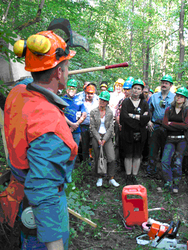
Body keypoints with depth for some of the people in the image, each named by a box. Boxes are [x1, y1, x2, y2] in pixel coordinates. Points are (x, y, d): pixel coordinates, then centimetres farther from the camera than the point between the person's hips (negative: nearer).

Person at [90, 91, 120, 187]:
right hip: (96, 137, 0)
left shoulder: (110, 112, 4)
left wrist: (104, 139, -9)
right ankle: (100, 178, 19)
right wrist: (98, 139, -10)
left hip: (107, 137, 1)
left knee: (112, 158, -8)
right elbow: (92, 127, -1)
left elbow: (111, 127, 1)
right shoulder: (93, 112, 1)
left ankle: (111, 179, 6)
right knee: (98, 158, 3)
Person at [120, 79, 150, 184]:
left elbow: (147, 118, -7)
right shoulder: (126, 102, 0)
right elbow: (124, 117, -16)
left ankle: (134, 176, 21)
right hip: (128, 133, -2)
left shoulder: (144, 103, 8)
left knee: (137, 156, 9)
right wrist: (140, 118, -13)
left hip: (140, 134, 2)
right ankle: (128, 176, 18)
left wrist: (133, 116, -14)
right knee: (128, 155, 5)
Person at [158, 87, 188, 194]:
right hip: (170, 139, 2)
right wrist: (179, 127, -7)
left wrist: (171, 123, -6)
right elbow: (164, 124, -1)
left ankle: (176, 186, 12)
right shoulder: (169, 110, 11)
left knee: (177, 163, -1)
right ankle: (168, 185, 1)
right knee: (165, 161, -9)